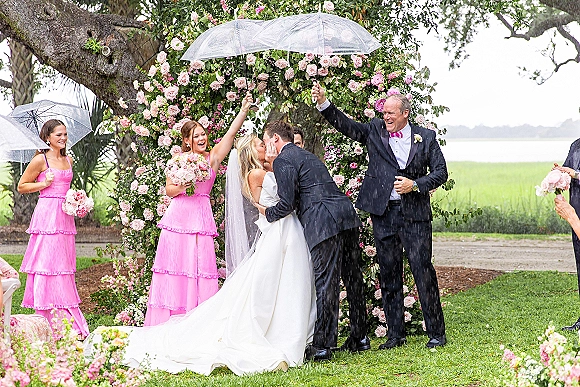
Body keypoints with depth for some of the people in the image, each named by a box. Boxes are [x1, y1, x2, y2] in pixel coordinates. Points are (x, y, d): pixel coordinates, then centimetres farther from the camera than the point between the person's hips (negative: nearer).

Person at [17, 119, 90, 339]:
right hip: (46, 215, -7)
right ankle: (49, 323, -8)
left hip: (65, 216, 7)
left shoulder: (68, 160, 15)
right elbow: (22, 186, 2)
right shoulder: (41, 160, -3)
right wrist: (44, 183, -11)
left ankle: (69, 322, 9)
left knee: (63, 266, 7)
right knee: (46, 264, -8)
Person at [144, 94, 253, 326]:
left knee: (200, 267, -2)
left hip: (202, 219, 1)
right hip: (179, 217, -1)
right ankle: (169, 321, 5)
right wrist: (184, 184, -12)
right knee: (174, 265, 0)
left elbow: (230, 134, -4)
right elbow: (169, 190, 7)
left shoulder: (213, 157, 7)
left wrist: (244, 110, -13)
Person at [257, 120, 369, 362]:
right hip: (346, 214, 9)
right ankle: (359, 338, 21)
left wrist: (267, 213, 10)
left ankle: (322, 346, -6)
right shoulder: (307, 156, 26)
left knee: (325, 283, -7)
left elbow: (287, 204, -10)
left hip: (324, 223, -9)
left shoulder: (283, 161, -2)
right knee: (352, 278, 13)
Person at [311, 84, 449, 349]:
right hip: (383, 213, 2)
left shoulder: (426, 138, 4)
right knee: (388, 274, 6)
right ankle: (395, 335, 14)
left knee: (423, 270, -5)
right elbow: (345, 125, -1)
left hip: (415, 213, -2)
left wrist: (415, 185, -11)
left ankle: (436, 332, 4)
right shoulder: (375, 131, 8)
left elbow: (441, 172, 4)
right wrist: (322, 102, -14)